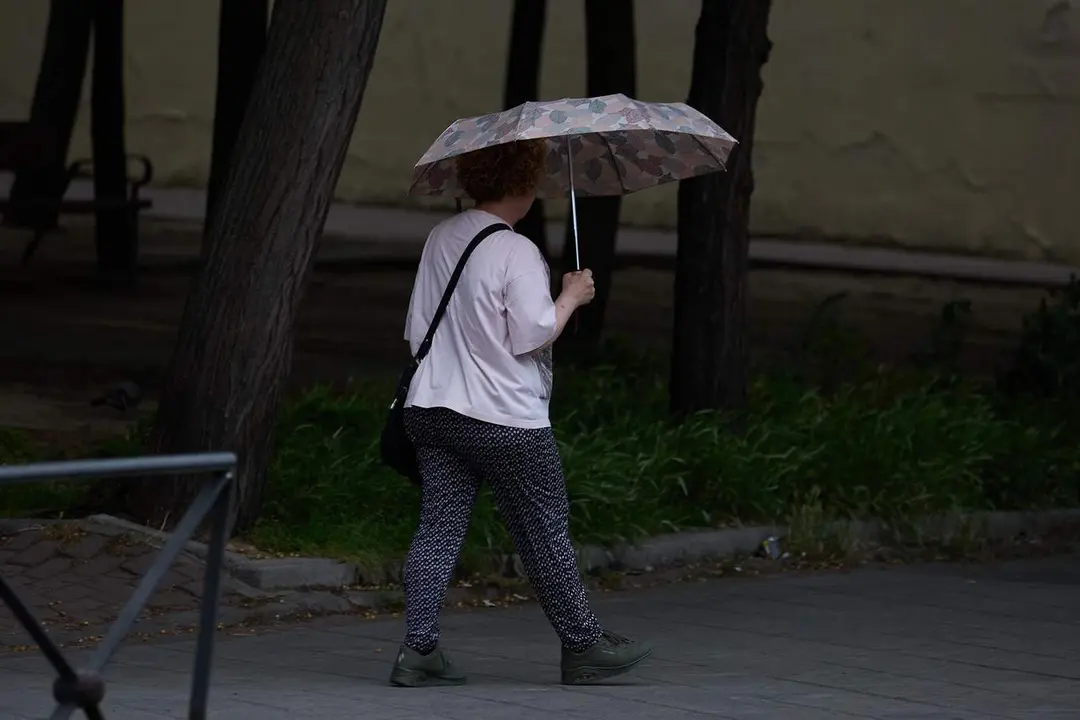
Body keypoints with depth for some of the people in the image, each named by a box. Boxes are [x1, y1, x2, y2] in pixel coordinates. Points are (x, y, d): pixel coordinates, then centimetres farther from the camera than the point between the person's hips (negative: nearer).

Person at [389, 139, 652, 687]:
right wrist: (571, 296, -1)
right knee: (545, 530, 6)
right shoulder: (516, 252, -14)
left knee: (439, 525, 3)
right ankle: (582, 646, 18)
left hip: (431, 409, 6)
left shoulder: (441, 239, 9)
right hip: (506, 419, -6)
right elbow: (533, 335, -16)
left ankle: (419, 648, -6)